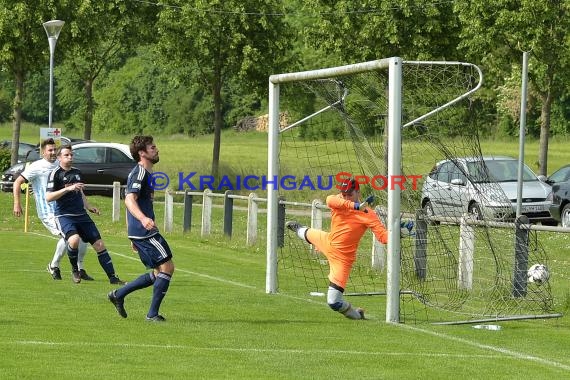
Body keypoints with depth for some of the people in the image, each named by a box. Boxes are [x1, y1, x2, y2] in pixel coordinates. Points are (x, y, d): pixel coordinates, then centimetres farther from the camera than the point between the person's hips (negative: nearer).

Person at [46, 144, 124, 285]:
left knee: (99, 245, 0)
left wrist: (88, 207, 18)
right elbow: (48, 197, -16)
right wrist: (67, 189, -24)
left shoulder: (77, 172, 15)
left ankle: (112, 277, 7)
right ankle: (75, 270, -6)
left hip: (81, 215, 7)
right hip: (64, 216, -6)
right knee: (74, 240, -32)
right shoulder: (55, 174, -6)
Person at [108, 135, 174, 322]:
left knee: (159, 273, 12)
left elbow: (131, 200, 28)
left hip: (140, 232, 10)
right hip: (145, 231, -10)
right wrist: (143, 219, -43)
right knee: (167, 266, -8)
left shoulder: (143, 173, 21)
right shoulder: (140, 172, -11)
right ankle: (153, 314, -4)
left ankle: (118, 294, 14)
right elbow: (130, 199, -25)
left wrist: (134, 238, 31)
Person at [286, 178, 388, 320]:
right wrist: (354, 205, -51)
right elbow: (330, 200, -37)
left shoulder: (366, 214, -23)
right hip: (328, 241, 6)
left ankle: (356, 314, 16)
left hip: (342, 256, -6)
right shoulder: (338, 201, -12)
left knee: (334, 302, -16)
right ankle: (298, 229, 78)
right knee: (308, 234, 38)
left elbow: (383, 235, -30)